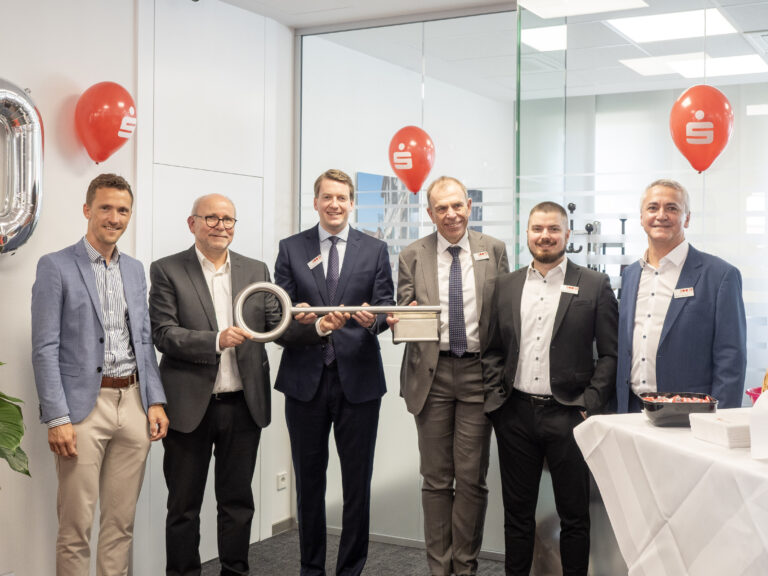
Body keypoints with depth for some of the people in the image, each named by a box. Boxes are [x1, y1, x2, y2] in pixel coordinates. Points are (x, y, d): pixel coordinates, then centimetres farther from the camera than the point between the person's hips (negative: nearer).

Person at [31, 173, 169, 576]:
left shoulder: (135, 270, 14)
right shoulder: (55, 266, -3)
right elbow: (45, 349, -8)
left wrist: (155, 401, 6)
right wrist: (57, 418, -14)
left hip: (133, 404, 5)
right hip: (83, 407, -5)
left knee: (121, 523, 10)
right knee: (75, 527, 0)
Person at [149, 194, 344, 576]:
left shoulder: (256, 270, 9)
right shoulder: (167, 271, -2)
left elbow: (276, 326, 6)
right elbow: (164, 335, -10)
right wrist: (216, 340, -24)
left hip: (244, 405, 3)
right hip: (190, 405, -3)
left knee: (238, 501, 14)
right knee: (184, 505, 9)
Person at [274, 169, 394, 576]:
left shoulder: (375, 250, 6)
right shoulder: (291, 249, 7)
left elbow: (386, 307, 2)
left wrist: (374, 318, -21)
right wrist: (295, 318, -19)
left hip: (358, 379, 0)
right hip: (305, 378, 1)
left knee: (357, 481, 5)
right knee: (309, 480, 11)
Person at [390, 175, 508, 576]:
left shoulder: (494, 250, 6)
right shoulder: (413, 256, 5)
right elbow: (403, 313, 6)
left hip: (478, 372, 0)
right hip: (432, 373, 0)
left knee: (472, 478, 2)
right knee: (436, 479, 6)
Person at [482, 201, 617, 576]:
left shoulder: (594, 286, 0)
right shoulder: (505, 286, 9)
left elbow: (610, 353, -2)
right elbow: (492, 349, 11)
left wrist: (592, 405, -9)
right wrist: (495, 397, 0)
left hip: (568, 414, -2)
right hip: (515, 414, 3)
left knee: (574, 515, 7)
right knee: (517, 513, 12)